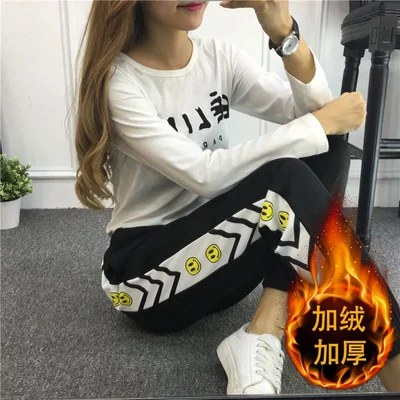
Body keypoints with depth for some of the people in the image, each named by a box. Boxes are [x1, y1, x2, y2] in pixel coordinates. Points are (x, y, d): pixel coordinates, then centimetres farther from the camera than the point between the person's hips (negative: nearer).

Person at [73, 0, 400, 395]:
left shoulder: (220, 58, 3)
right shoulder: (116, 82, -13)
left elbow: (315, 114, -6)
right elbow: (203, 175, -26)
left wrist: (286, 34, -22)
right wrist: (320, 124, -20)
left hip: (210, 254, 6)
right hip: (143, 270, -5)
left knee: (328, 150, -15)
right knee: (285, 179, -29)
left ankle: (262, 338, -22)